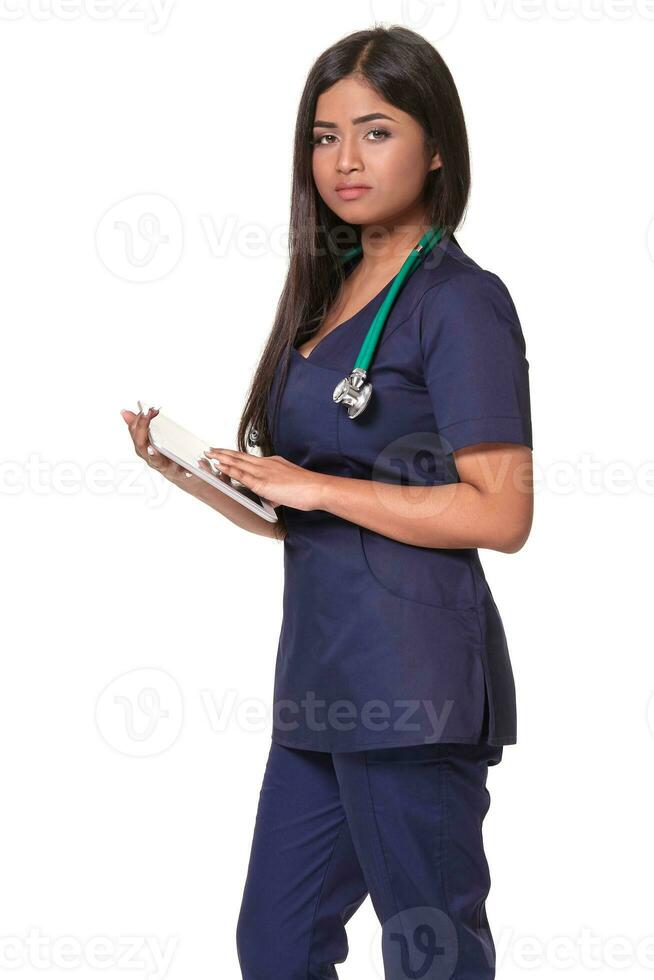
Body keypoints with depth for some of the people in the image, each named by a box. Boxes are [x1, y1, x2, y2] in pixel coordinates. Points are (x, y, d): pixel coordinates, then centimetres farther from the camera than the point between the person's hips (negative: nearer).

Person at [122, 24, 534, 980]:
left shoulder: (459, 300, -8)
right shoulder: (332, 294, 15)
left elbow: (501, 513, -18)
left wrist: (317, 488, -16)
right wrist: (185, 469, 2)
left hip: (413, 678, -8)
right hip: (324, 669, 9)